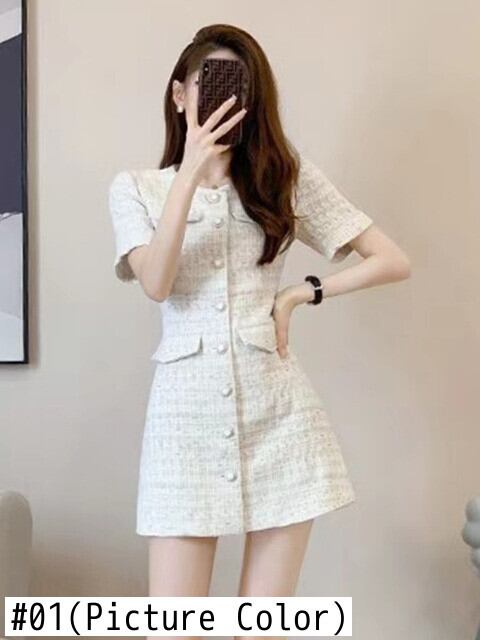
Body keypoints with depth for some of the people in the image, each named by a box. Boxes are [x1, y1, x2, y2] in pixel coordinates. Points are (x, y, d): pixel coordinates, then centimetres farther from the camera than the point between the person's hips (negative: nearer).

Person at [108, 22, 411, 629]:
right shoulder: (136, 186, 7)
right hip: (187, 413, 0)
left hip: (279, 411, 1)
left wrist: (299, 294, -3)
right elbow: (156, 284, -11)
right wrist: (192, 172, -14)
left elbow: (393, 260, 5)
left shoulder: (287, 174, 7)